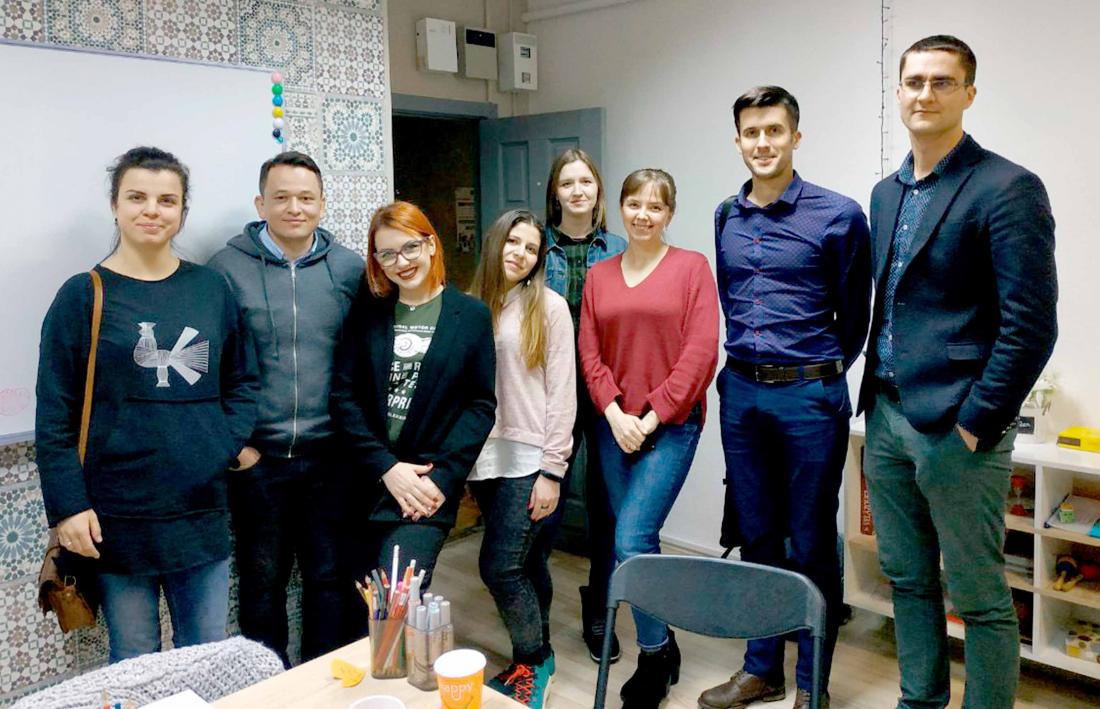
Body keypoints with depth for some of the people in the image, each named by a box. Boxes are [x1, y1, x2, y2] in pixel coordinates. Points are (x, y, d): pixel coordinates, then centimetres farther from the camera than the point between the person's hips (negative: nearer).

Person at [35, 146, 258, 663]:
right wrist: (67, 506, -9)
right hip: (120, 515, -3)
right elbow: (55, 415, -3)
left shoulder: (210, 288, 7)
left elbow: (241, 379, 13)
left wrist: (235, 443, -3)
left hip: (202, 506, 3)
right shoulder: (83, 295, -2)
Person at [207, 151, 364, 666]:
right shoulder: (227, 268, -5)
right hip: (257, 455, -1)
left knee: (331, 576, 13)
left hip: (331, 454, 2)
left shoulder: (351, 270, 2)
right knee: (262, 581, 14)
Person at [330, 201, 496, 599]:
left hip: (429, 487, -2)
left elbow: (482, 404, -1)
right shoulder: (366, 312, 6)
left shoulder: (471, 315, 2)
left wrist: (442, 477, -11)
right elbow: (344, 396, 0)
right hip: (369, 482, 3)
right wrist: (386, 468, -10)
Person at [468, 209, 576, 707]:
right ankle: (539, 652, 33)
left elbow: (562, 391, -7)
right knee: (524, 559, 14)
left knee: (500, 567, -5)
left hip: (528, 457, -4)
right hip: (484, 457, 4)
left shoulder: (548, 306, -4)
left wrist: (552, 470, -11)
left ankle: (532, 661, 18)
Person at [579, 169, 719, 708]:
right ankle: (660, 649, 30)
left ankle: (655, 654, 11)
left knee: (631, 541, -11)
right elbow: (590, 353, 6)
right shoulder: (599, 275, 10)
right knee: (638, 541, 11)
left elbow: (700, 351, -9)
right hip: (615, 426, 5)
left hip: (670, 425, -4)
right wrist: (615, 413, -8)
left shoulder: (692, 267, -2)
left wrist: (653, 415, -12)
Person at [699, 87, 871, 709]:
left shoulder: (839, 215, -7)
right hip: (741, 393, 5)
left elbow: (855, 314, 1)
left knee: (812, 543, 6)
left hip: (810, 396, -5)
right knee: (757, 537, 14)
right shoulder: (727, 218, 9)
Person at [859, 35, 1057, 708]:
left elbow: (1032, 324, -14)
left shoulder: (1008, 188, -10)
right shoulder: (887, 193, 12)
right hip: (887, 419, 7)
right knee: (907, 578, 18)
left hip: (956, 427, -7)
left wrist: (978, 422, -15)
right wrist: (875, 396, 13)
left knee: (980, 597, 4)